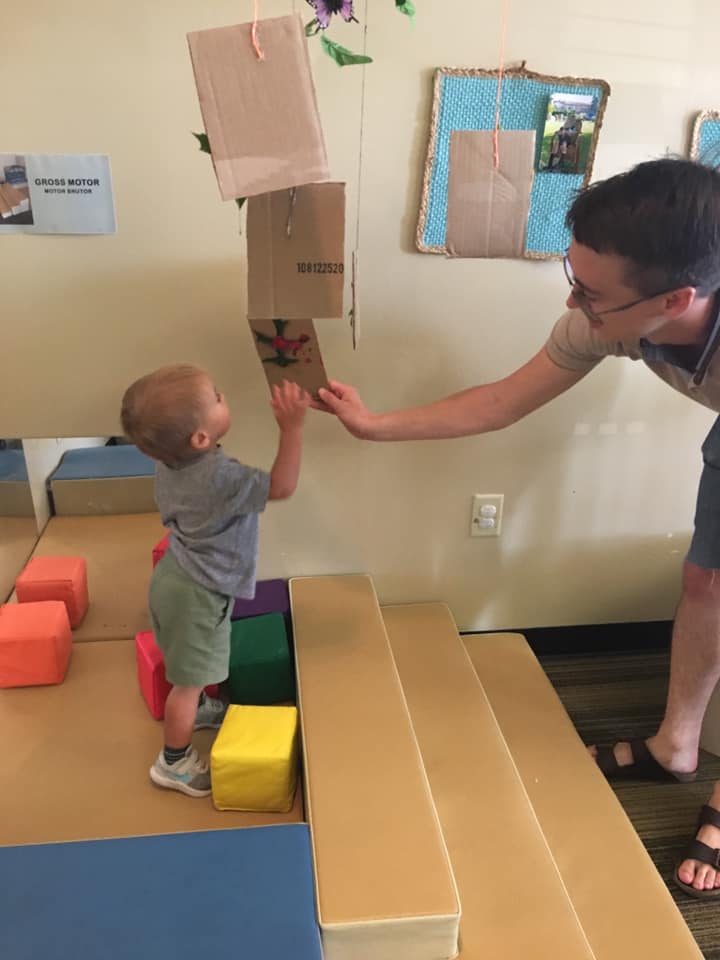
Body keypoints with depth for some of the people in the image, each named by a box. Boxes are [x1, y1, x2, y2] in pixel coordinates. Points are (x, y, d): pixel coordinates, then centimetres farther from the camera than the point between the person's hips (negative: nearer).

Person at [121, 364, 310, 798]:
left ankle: (197, 707, 57)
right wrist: (293, 427, -32)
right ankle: (173, 762, 31)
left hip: (177, 577, 8)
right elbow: (282, 486, -28)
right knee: (189, 679, 12)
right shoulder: (219, 476, -36)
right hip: (199, 594, -8)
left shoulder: (172, 459, -9)